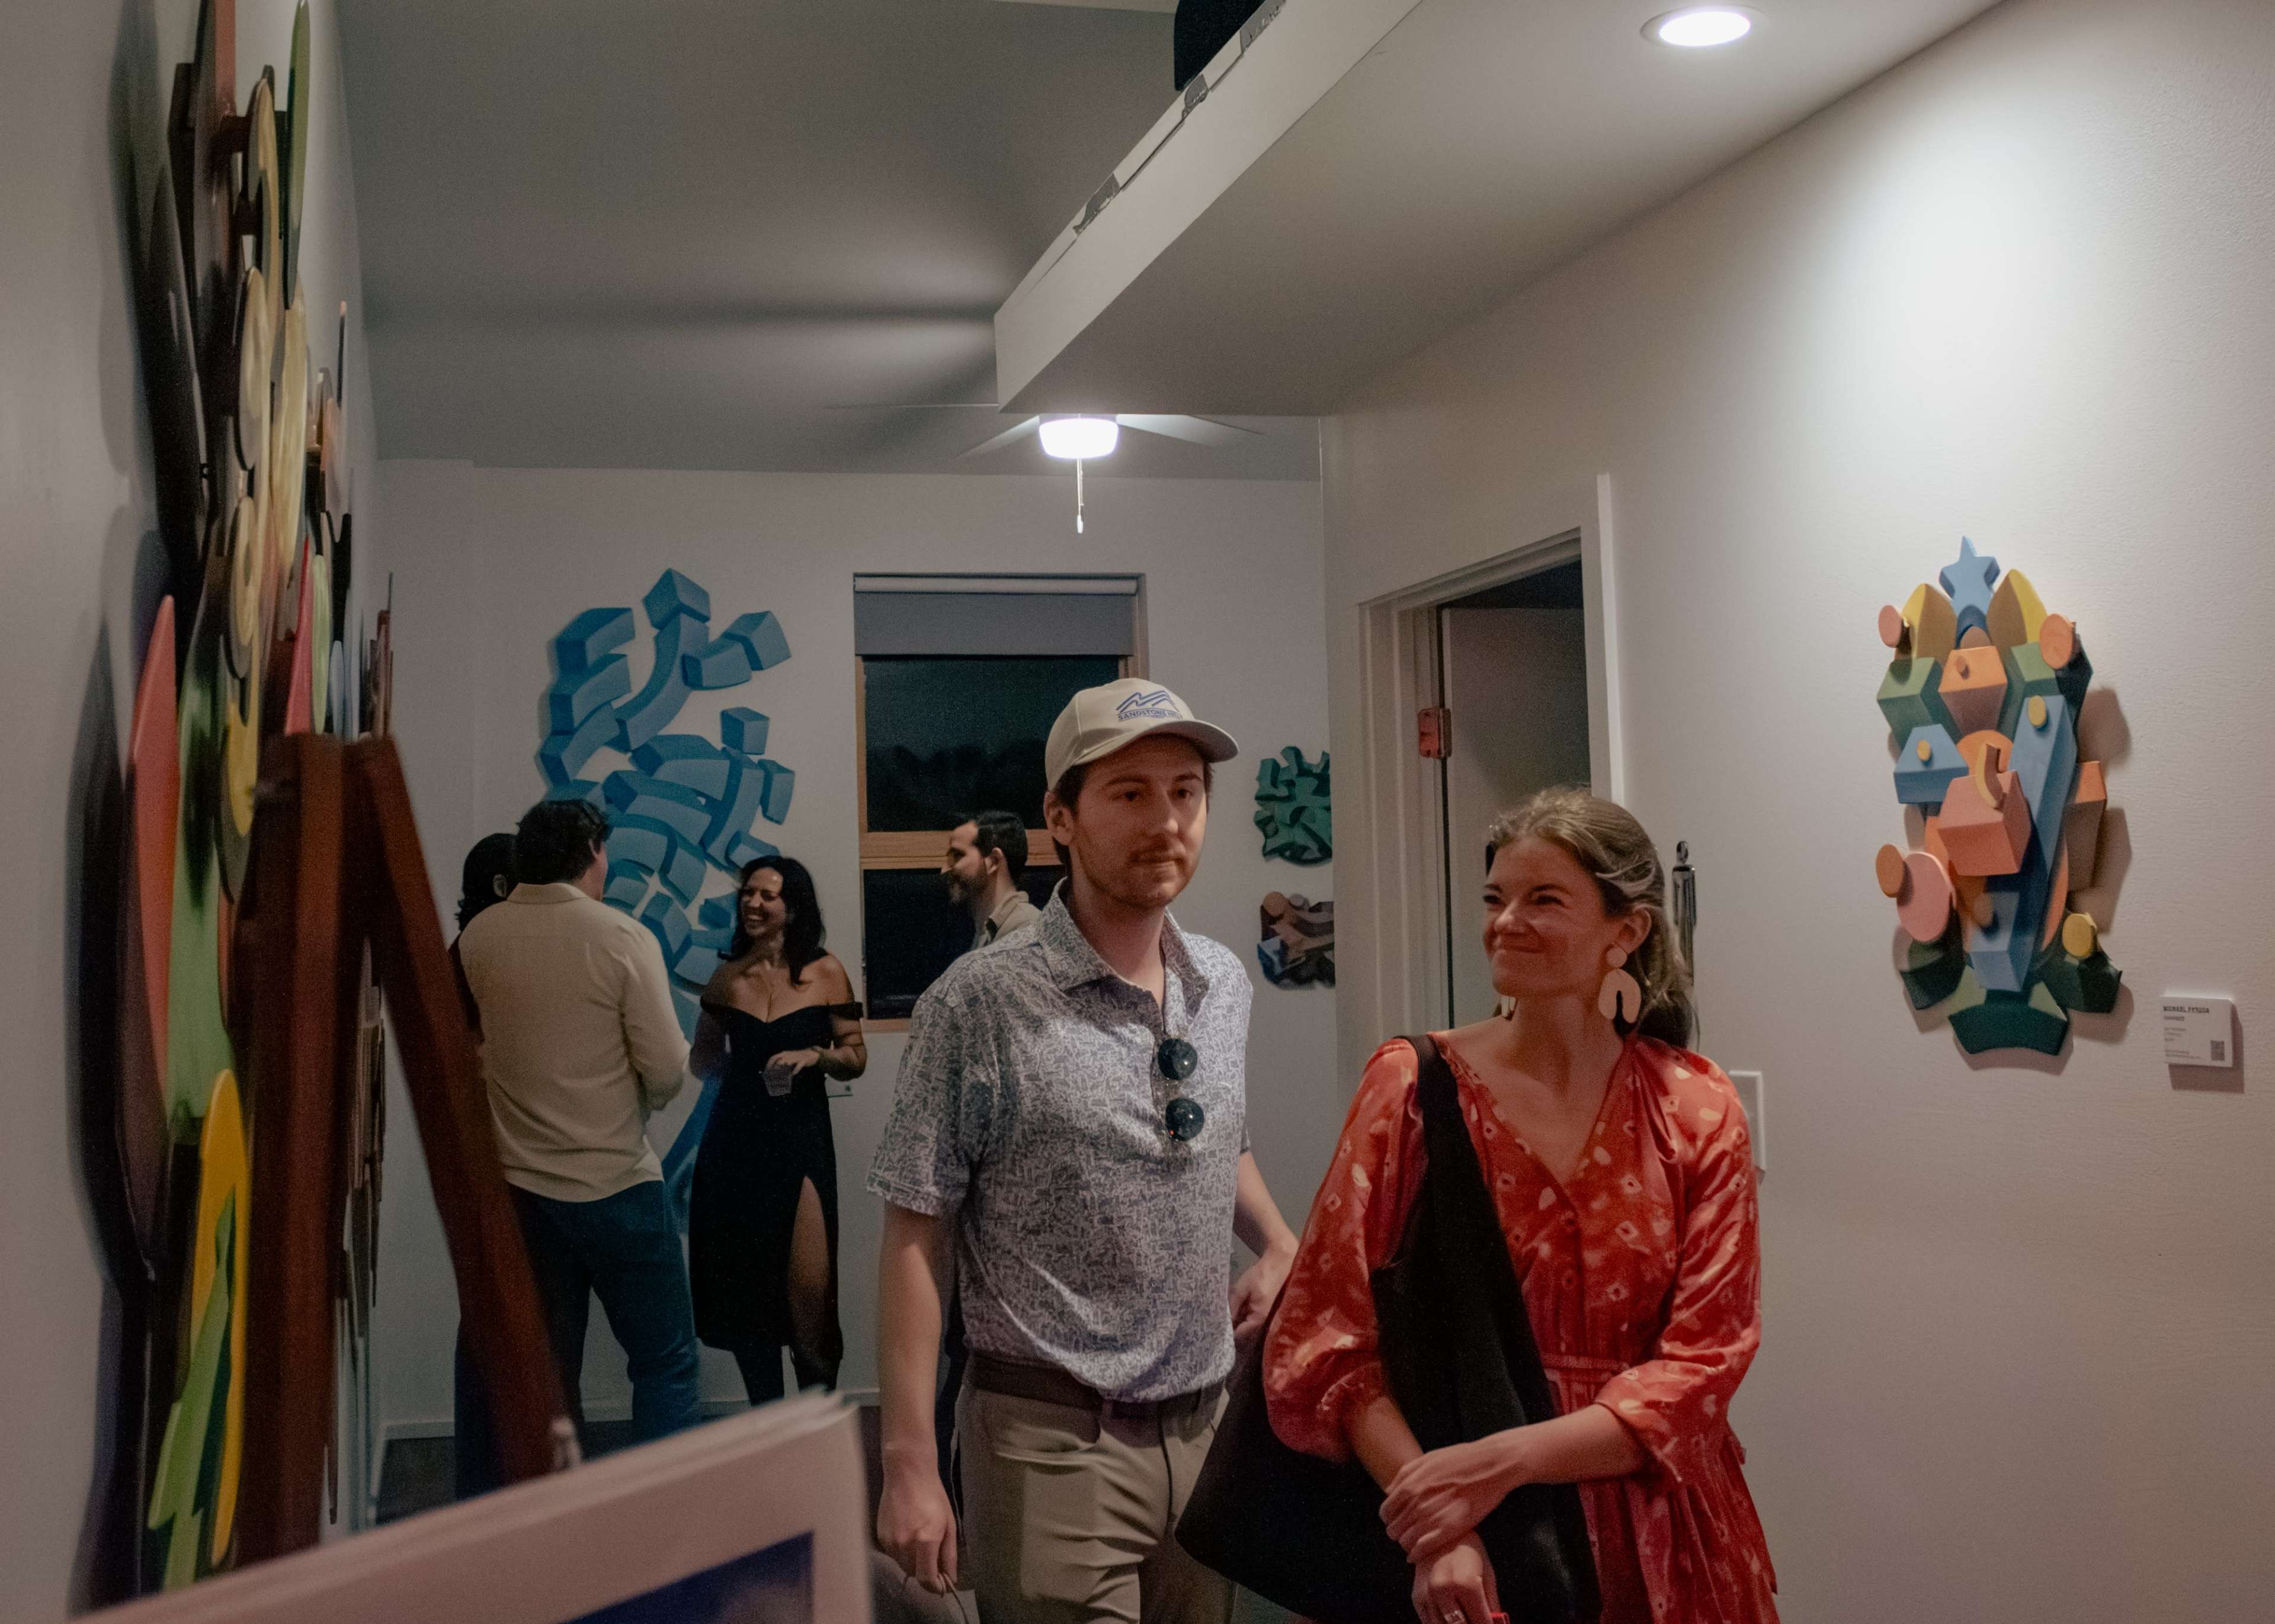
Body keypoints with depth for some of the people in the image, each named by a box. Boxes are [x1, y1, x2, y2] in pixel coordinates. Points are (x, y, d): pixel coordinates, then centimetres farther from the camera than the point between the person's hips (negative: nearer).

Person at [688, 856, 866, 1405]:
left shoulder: (825, 973, 0)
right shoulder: (727, 978, 8)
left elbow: (856, 1058, 3)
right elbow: (702, 1060, 19)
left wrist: (816, 1056, -14)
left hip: (801, 1139, -3)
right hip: (735, 1143, 3)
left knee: (808, 1290, -10)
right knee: (744, 1290, 7)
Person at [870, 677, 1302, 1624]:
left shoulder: (1224, 984, 6)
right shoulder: (979, 1006, -13)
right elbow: (914, 1239, -11)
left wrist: (1281, 1246, 7)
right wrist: (910, 1465, -14)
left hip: (1208, 1427, 6)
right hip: (1056, 1440, -5)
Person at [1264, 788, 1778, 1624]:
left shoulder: (1697, 1110, -2)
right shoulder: (1414, 1083, -6)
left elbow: (1701, 1363, -7)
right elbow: (1325, 1338, -9)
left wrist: (1508, 1458, -21)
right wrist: (1435, 1532, -21)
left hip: (1650, 1545, 1)